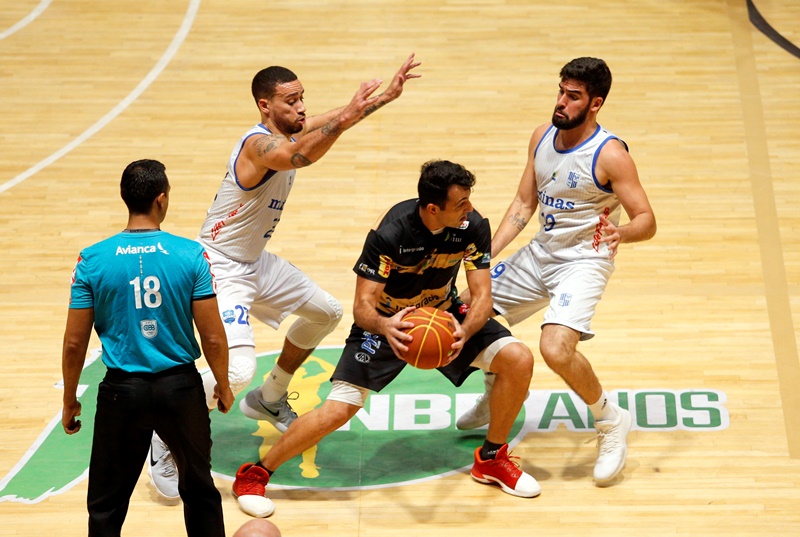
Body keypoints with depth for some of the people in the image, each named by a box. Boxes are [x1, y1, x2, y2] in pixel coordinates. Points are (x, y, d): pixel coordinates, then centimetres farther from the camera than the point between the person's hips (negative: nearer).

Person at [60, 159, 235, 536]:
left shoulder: (92, 260, -8)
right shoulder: (191, 255, -9)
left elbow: (74, 343, -4)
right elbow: (213, 338, -7)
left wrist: (69, 401, 10)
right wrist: (223, 386, 10)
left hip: (122, 391, 0)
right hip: (180, 387, 0)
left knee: (106, 505, 12)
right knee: (199, 490, 20)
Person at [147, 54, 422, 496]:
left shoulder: (290, 131, 2)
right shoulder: (258, 144, -27)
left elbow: (336, 119, 16)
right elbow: (299, 157, -50)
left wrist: (386, 95, 6)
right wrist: (345, 117, -61)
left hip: (254, 261, 10)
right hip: (220, 267, -10)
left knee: (326, 313, 20)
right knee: (239, 370, -25)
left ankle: (268, 400, 37)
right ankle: (166, 439, -2)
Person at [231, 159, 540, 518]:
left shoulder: (473, 226, -21)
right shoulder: (390, 233, -32)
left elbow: (482, 296, -20)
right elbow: (362, 306, -30)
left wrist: (466, 330, -42)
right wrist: (384, 326, -53)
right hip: (388, 322, -4)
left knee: (519, 361, -15)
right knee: (339, 409, -19)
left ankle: (491, 459, 7)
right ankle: (253, 476, 0)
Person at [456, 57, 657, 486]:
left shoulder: (610, 154, -19)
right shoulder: (543, 137, 1)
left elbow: (647, 221, -18)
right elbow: (524, 203, 8)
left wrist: (622, 233, -41)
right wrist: (487, 253, 0)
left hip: (584, 261, -7)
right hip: (540, 253, 8)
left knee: (556, 348, -29)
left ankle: (611, 421, -4)